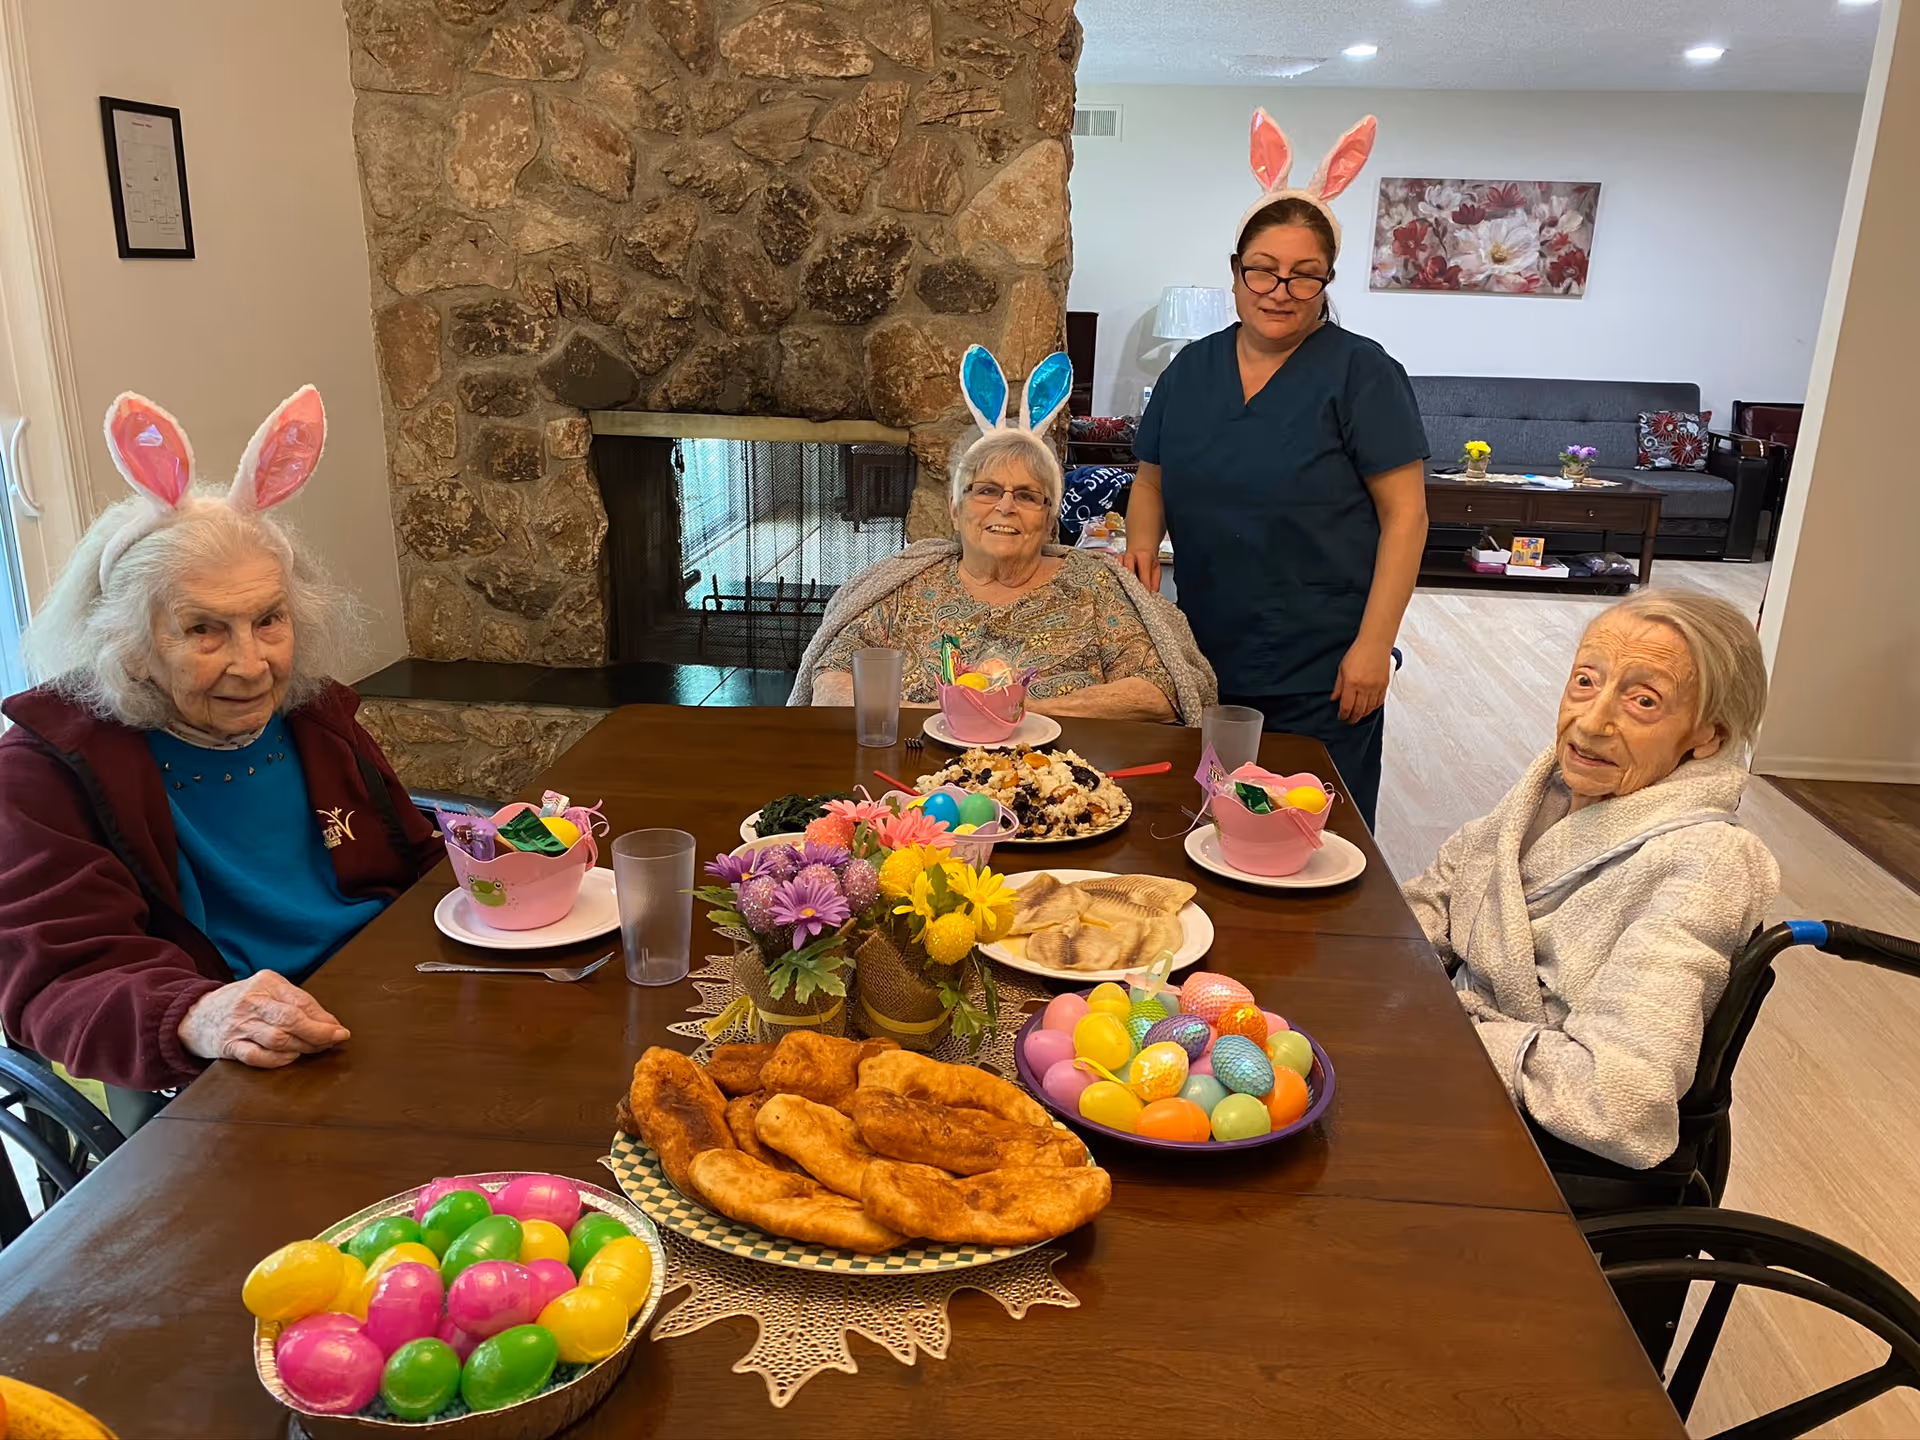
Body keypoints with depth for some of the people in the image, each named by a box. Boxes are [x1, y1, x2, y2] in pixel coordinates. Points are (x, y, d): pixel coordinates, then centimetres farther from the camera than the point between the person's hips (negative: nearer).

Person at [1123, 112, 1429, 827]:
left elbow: (1405, 512, -8)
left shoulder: (1360, 372, -6)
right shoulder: (1191, 369, 9)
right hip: (1204, 660, 4)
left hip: (1320, 677, -4)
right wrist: (1142, 541, -4)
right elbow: (1152, 481, 18)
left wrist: (1373, 645, -13)